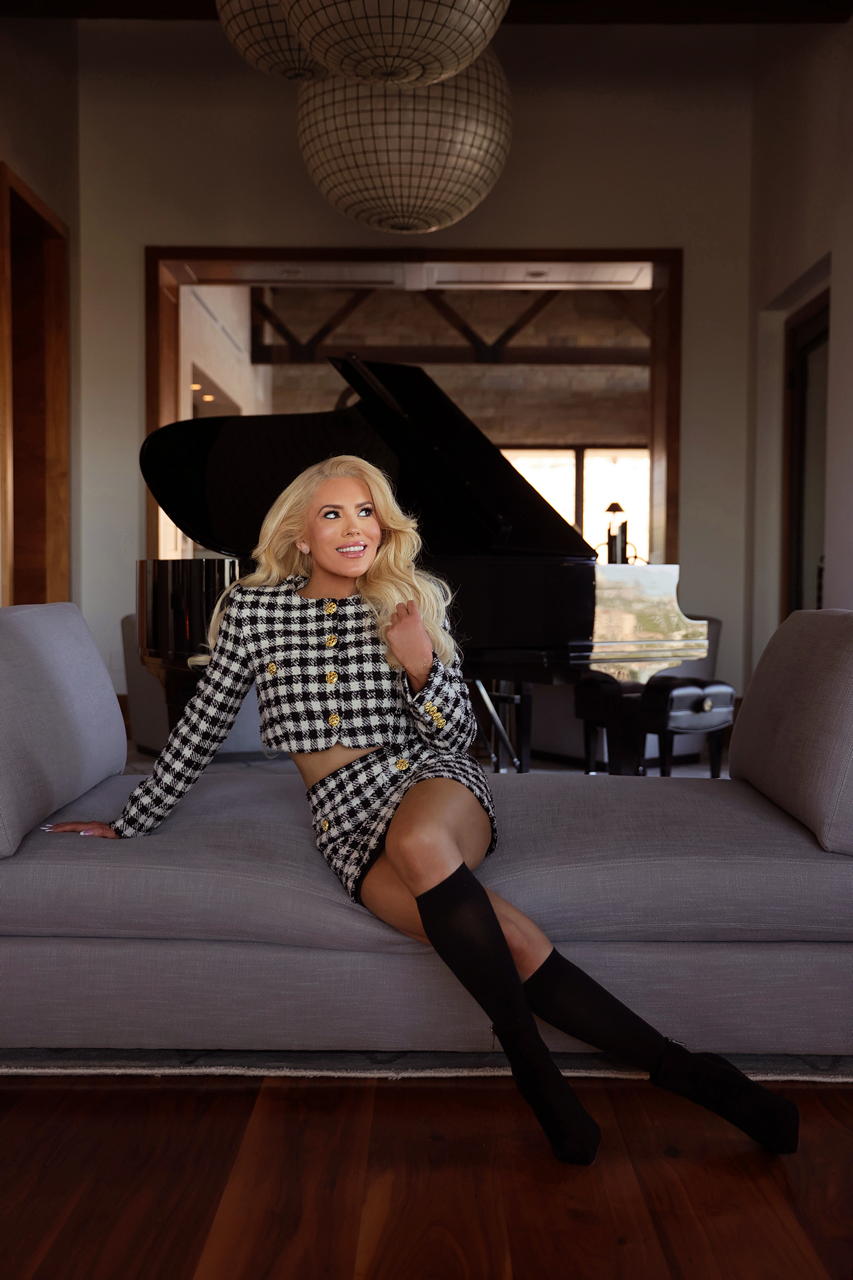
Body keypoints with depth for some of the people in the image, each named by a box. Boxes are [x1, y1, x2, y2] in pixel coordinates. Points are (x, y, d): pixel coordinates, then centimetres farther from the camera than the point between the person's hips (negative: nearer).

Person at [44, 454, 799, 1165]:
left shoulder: (414, 601, 6)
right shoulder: (252, 608, 6)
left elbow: (456, 734, 6)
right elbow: (202, 727, 16)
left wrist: (420, 666, -14)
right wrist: (130, 823, 21)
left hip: (431, 781, 0)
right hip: (343, 820, 0)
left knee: (416, 843, -40)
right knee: (515, 945, -27)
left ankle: (532, 1064, -24)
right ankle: (680, 1070, -14)